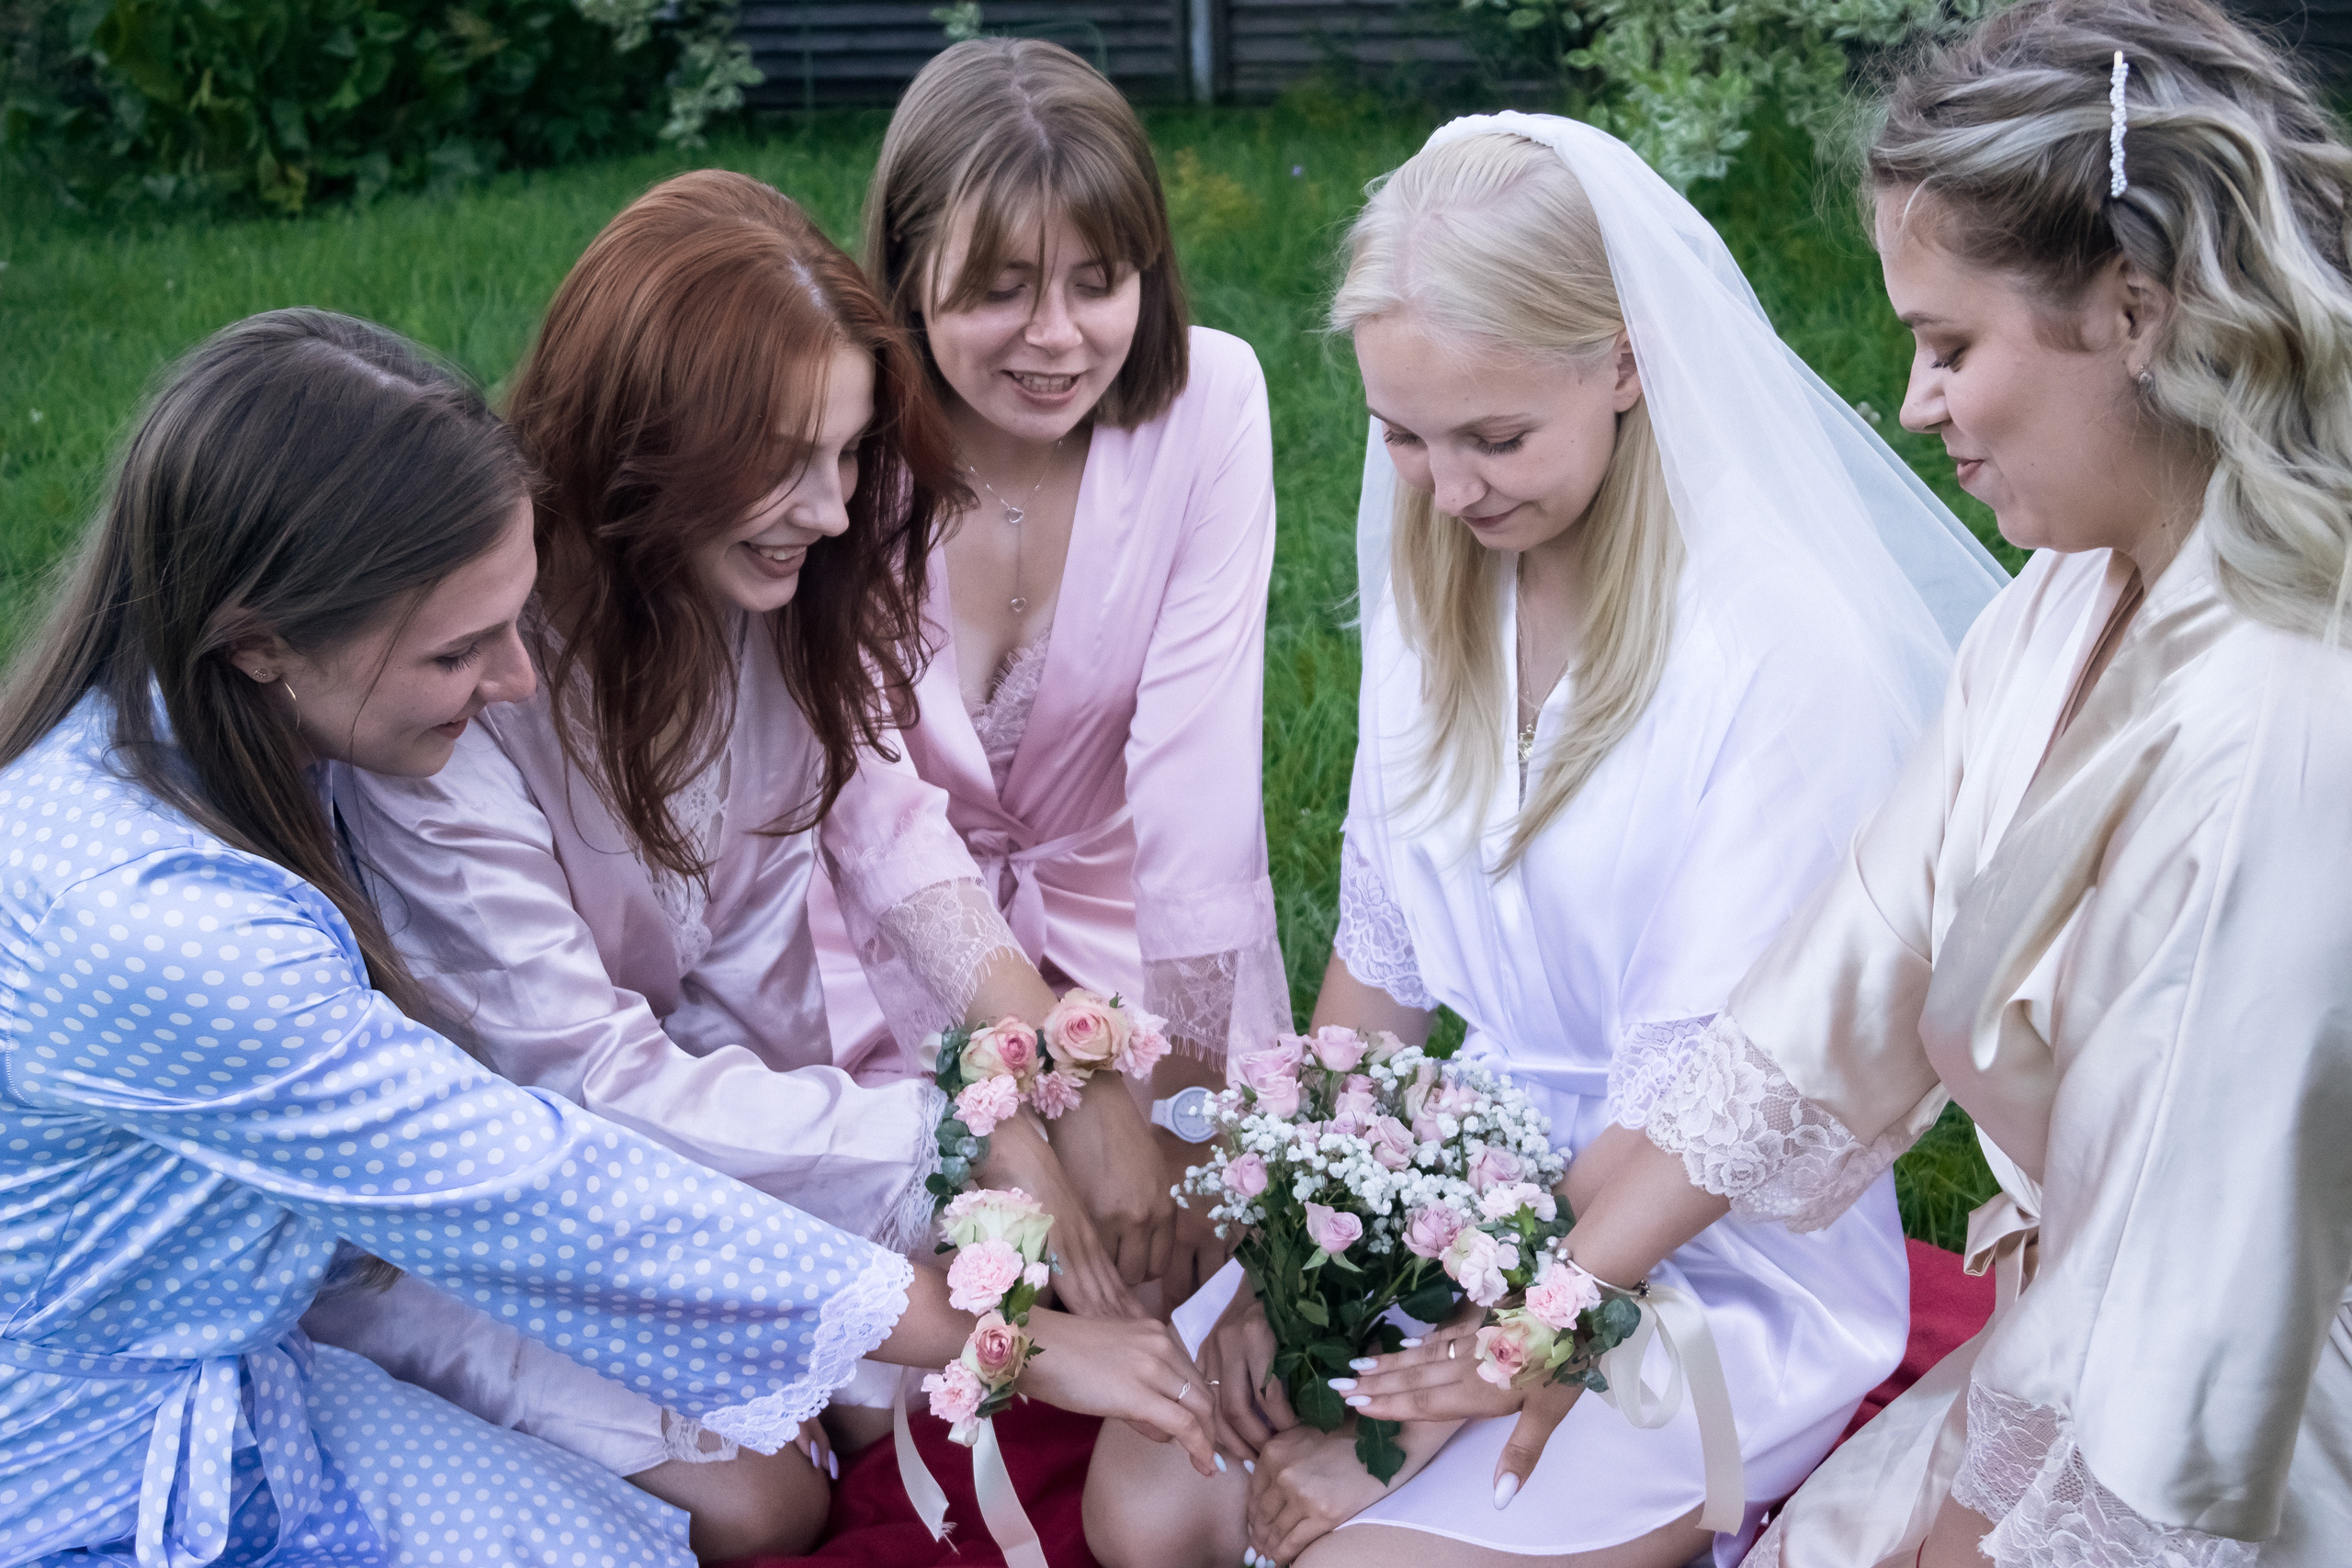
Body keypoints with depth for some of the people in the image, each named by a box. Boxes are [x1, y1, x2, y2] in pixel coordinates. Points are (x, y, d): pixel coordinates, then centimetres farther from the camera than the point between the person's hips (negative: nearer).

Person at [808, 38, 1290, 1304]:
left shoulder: (1207, 398, -16)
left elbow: (1197, 764, -21)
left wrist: (1187, 1095, -27)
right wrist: (1071, 1097, -30)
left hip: (1136, 929, 1)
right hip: (907, 960, -1)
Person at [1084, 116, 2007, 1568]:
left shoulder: (1784, 647, -22)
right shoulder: (1436, 586, 0)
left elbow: (1693, 1102, -21)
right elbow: (1381, 953, 6)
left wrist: (1423, 1425, -18)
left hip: (1721, 1263, -6)